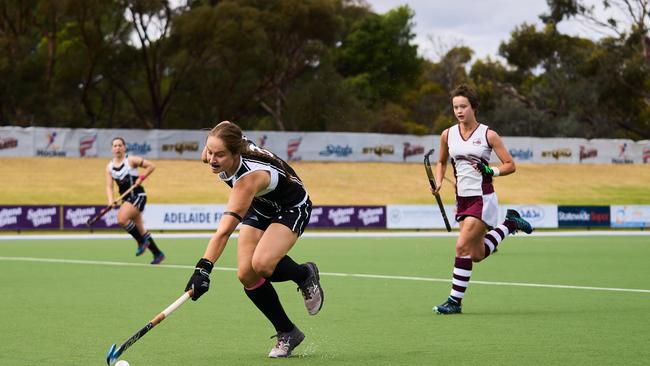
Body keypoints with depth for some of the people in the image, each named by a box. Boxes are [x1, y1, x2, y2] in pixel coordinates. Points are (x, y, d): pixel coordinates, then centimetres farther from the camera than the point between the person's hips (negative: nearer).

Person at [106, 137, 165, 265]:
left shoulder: (131, 160, -8)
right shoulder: (109, 167, 6)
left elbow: (151, 166, -5)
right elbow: (109, 186, 0)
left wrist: (141, 178, -13)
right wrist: (110, 199, -17)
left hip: (138, 196, -6)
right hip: (126, 199, 6)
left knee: (121, 219, -26)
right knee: (140, 230, 8)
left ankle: (142, 241, -7)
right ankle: (158, 254, 20)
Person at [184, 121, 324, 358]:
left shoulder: (250, 177, -42)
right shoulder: (216, 148, -23)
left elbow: (225, 230, -50)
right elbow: (224, 126, 5)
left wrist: (203, 269, -56)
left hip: (291, 208, -7)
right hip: (260, 207, 8)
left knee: (261, 265, -32)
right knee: (246, 274, -10)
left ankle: (306, 275, 2)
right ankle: (287, 334, 5)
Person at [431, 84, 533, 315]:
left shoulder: (488, 135, -6)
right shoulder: (447, 135, 6)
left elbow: (510, 165, -1)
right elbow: (441, 162, 23)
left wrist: (492, 171, -18)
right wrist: (438, 182, 5)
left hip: (483, 200, -6)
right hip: (462, 199, 6)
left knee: (462, 246, -16)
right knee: (477, 255, 9)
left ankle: (455, 300, -7)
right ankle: (509, 224, 32)